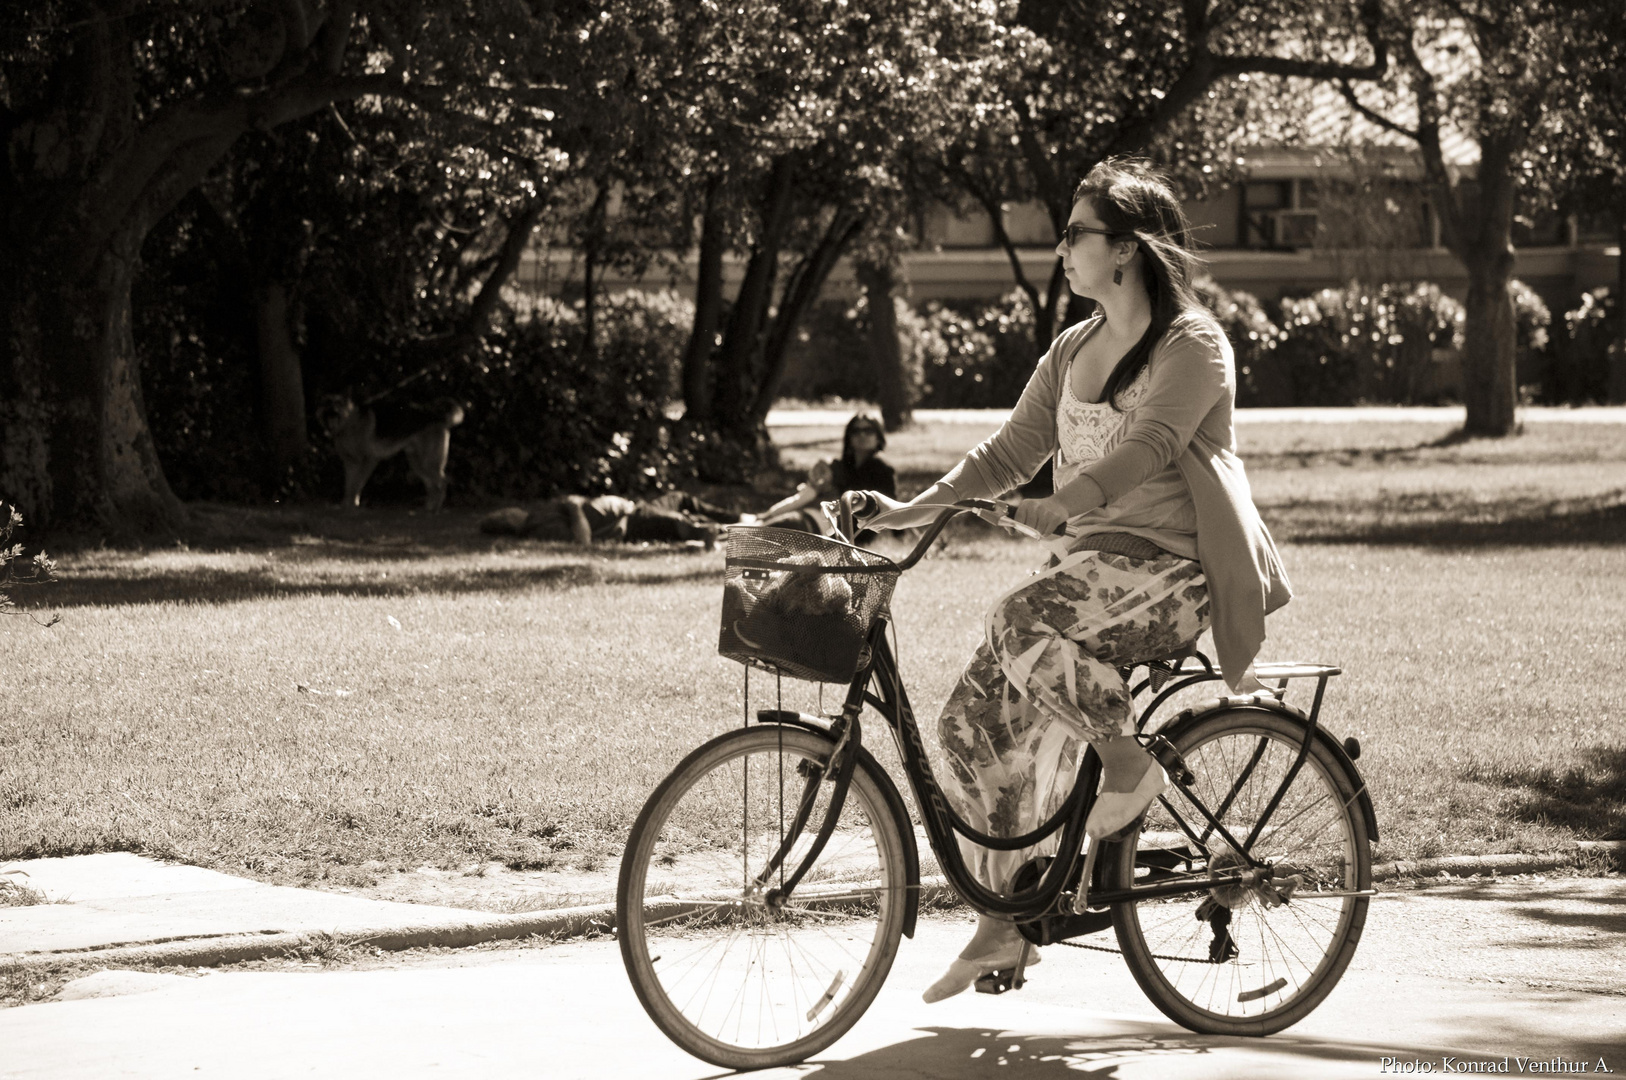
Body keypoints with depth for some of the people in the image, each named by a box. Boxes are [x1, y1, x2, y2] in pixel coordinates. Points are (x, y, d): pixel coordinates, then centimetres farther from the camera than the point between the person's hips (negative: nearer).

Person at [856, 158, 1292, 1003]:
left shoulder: (1192, 345, -8)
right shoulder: (1073, 352, 15)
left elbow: (1145, 446, -22)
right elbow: (1010, 451, 14)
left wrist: (1056, 509, -35)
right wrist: (915, 508, 1)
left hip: (1168, 565, -8)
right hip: (1090, 561, 8)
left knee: (1024, 623, -35)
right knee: (976, 719, -5)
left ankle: (1130, 760, -13)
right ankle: (1004, 919, 5)